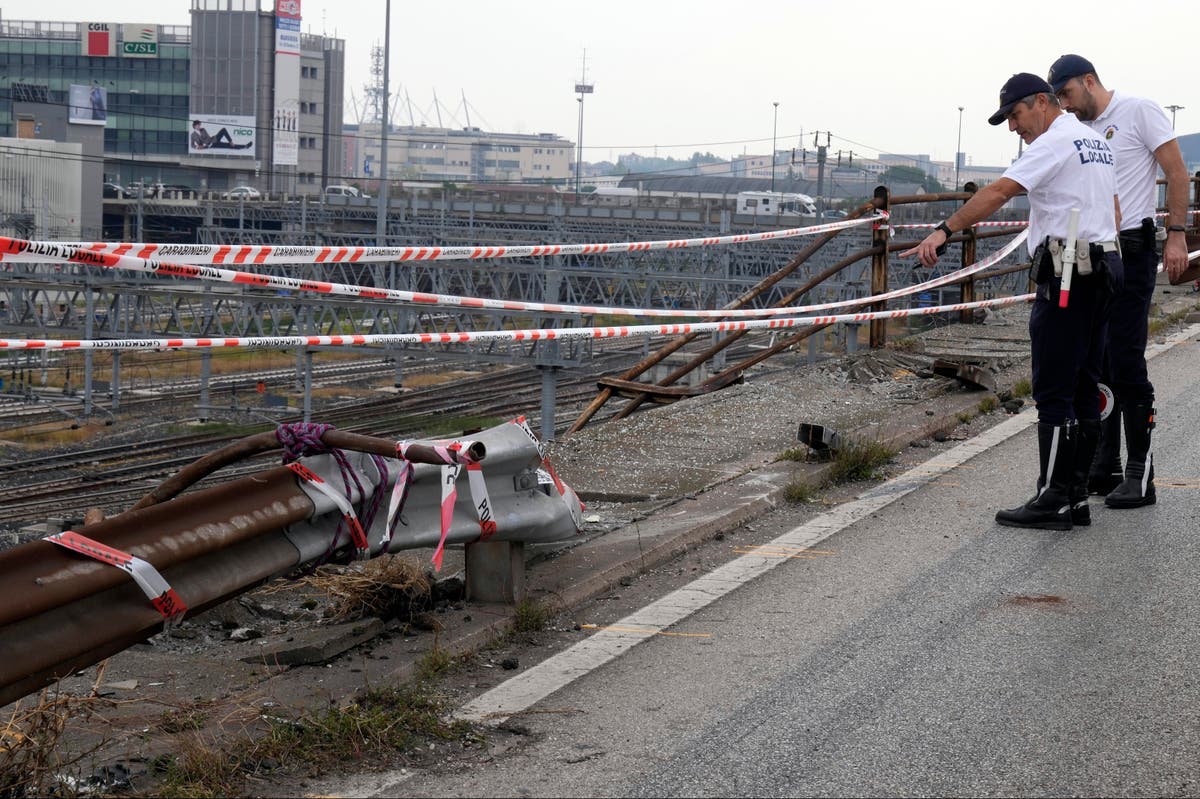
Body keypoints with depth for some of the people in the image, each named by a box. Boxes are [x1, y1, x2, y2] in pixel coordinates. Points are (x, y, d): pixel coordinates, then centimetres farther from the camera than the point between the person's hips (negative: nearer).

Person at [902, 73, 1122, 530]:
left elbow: (999, 191, -21)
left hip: (1065, 276, -10)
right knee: (1083, 389, 10)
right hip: (1101, 274, 10)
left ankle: (1053, 501, -7)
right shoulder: (1097, 143, 19)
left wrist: (945, 231, -24)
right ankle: (1077, 497, 13)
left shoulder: (1055, 142, -10)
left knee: (1054, 392, -7)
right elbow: (1114, 211, 26)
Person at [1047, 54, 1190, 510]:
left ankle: (1139, 473, -6)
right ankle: (1105, 466, 17)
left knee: (1126, 363, -10)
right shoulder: (1083, 131, 18)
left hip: (1131, 253, -8)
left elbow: (1177, 172, -7)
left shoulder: (1138, 111, -4)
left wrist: (1176, 235, -15)